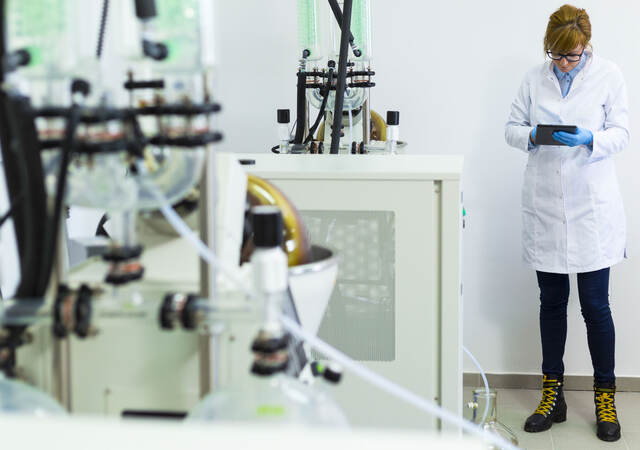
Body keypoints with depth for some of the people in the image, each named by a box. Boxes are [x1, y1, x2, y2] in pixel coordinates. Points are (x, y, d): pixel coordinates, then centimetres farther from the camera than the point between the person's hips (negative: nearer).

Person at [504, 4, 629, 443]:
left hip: (592, 208, -3)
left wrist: (589, 139, -22)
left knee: (595, 305, -1)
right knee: (552, 303, 10)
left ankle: (605, 398, 13)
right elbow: (512, 127, 8)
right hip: (545, 208, 3)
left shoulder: (609, 75, -1)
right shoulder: (535, 79, 6)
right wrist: (533, 135, -15)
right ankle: (552, 396, 20)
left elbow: (621, 132, -2)